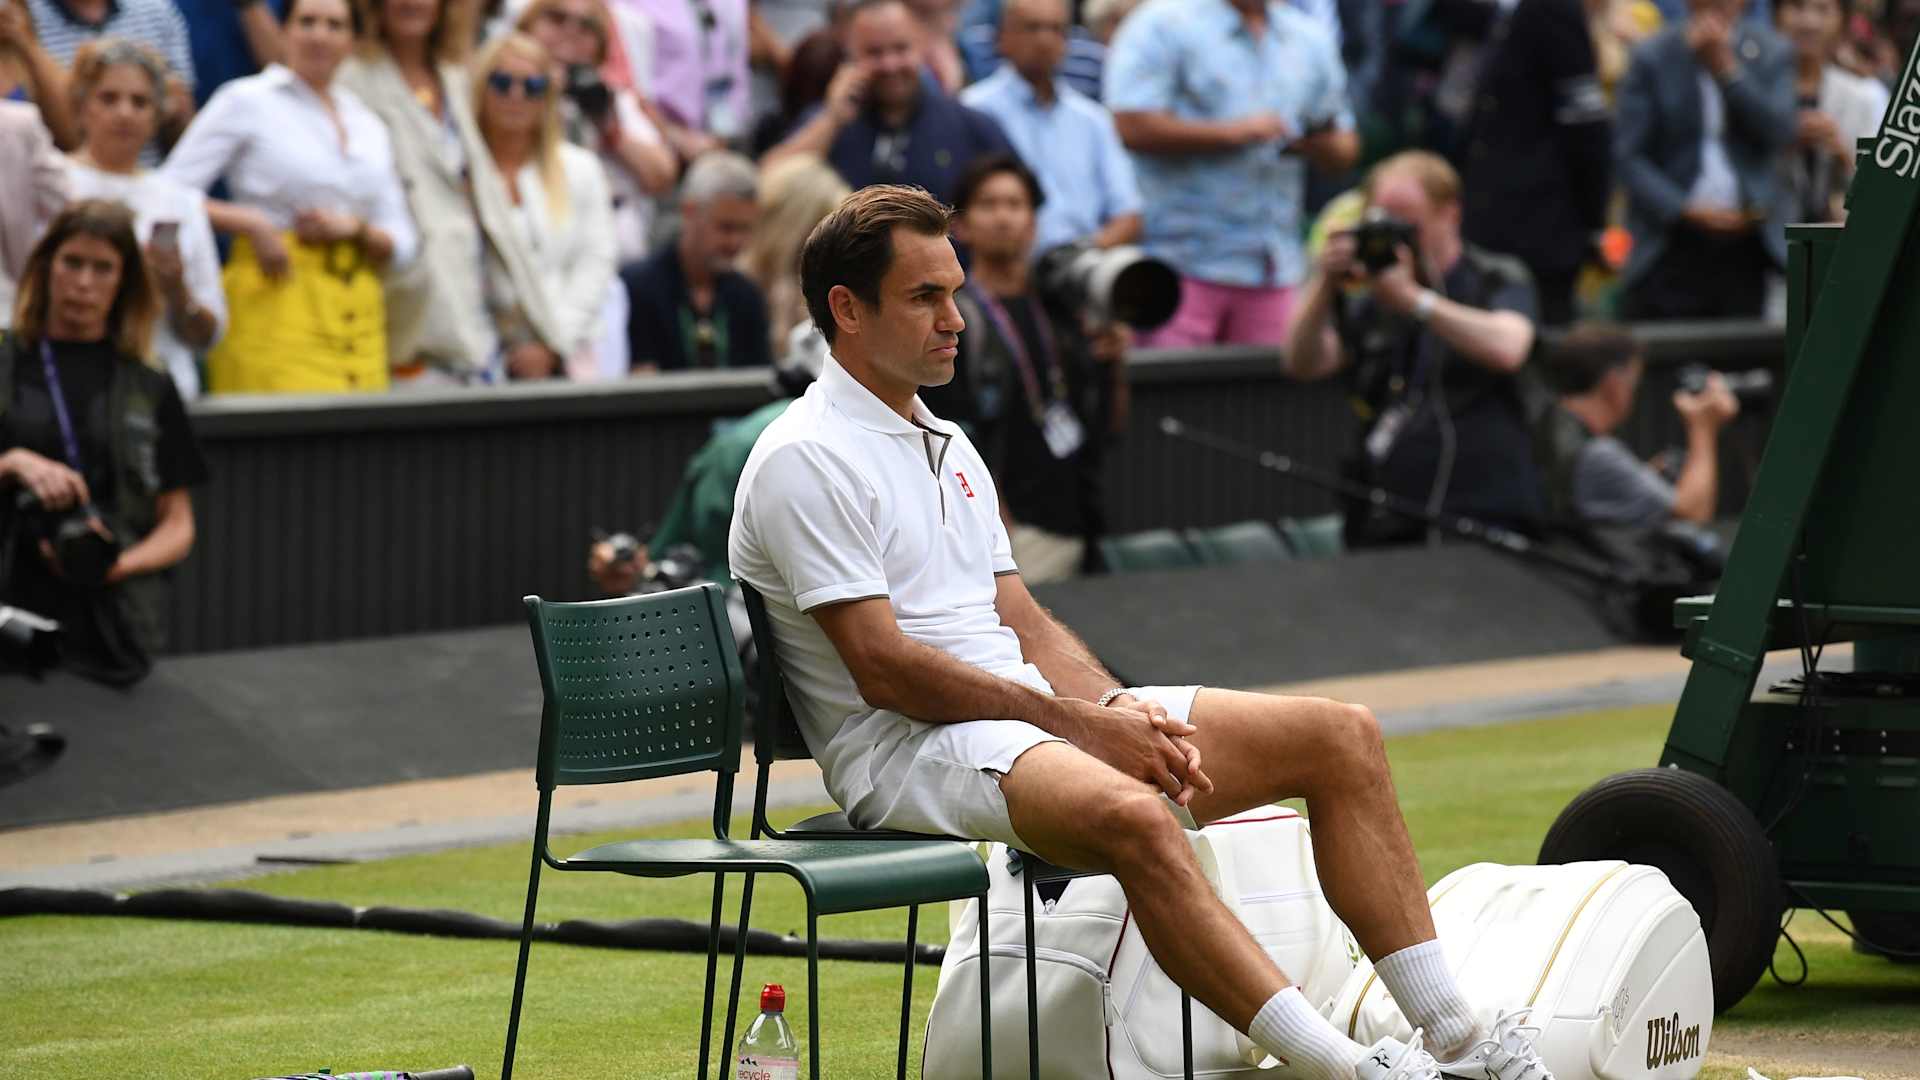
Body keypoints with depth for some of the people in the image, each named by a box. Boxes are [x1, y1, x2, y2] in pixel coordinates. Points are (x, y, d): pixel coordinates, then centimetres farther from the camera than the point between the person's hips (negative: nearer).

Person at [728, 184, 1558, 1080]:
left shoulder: (947, 448, 21)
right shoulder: (806, 460, -9)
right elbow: (884, 669, -16)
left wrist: (1122, 711, -3)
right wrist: (1076, 722, -16)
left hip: (1036, 710, 9)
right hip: (907, 747, -9)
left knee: (1340, 736, -2)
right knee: (1132, 817, -40)